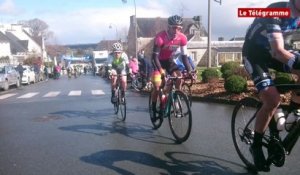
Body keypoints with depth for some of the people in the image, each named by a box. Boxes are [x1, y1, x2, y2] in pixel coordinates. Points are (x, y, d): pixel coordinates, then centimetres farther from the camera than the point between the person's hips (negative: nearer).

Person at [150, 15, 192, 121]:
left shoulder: (182, 38, -20)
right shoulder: (160, 37, -32)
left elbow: (184, 56, -15)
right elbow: (155, 56, -34)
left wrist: (189, 71, -26)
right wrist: (161, 70, -47)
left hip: (169, 61, 4)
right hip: (158, 61, -4)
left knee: (179, 77, -19)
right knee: (157, 87, -11)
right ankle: (153, 110, 7)